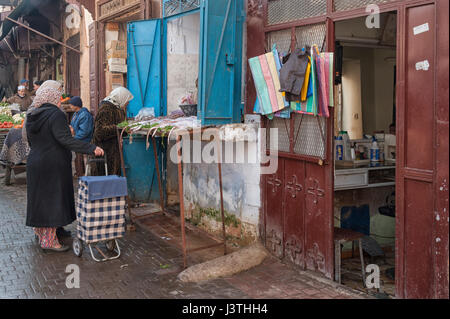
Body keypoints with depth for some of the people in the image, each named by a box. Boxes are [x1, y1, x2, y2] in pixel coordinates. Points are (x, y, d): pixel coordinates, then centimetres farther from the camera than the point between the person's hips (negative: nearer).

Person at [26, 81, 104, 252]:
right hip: (53, 166, -8)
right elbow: (66, 140, -26)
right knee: (53, 200, -2)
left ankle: (40, 231, 34)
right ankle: (48, 240, 1)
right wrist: (91, 148, -29)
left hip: (35, 165, 8)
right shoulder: (55, 114, -16)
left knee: (40, 198, 19)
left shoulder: (31, 116, 9)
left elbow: (31, 142, 17)